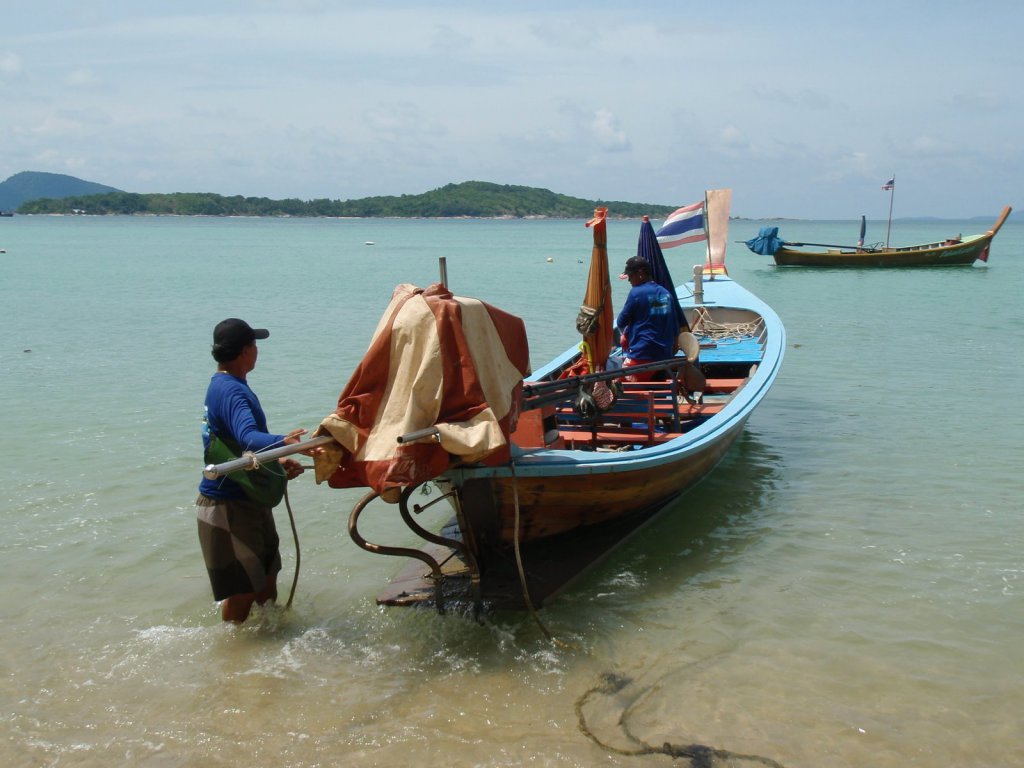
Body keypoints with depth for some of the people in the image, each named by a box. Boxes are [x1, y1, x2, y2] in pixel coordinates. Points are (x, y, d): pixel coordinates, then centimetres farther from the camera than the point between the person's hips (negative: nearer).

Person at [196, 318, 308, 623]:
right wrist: (283, 441, -59)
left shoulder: (222, 386, 10)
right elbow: (248, 438, -42)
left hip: (248, 501, 10)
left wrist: (277, 462, 11)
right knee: (242, 592, 0)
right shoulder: (233, 392, -22)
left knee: (266, 578, 20)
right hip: (228, 508, -10)